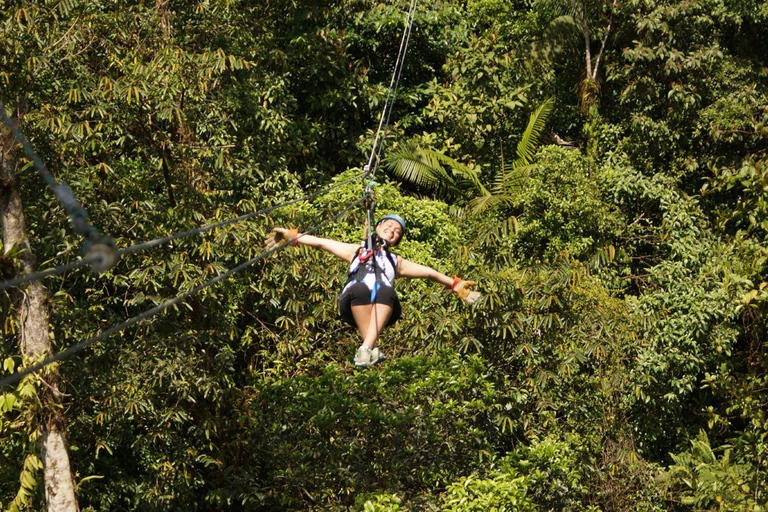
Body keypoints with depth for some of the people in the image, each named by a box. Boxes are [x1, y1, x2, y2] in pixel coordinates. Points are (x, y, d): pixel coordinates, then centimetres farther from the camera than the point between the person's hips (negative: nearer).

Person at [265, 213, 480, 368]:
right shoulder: (356, 251, 37)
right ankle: (373, 348, -38)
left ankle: (366, 349, -45)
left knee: (385, 290, -35)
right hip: (353, 305, -1)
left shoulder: (396, 262, 39)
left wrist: (456, 285, 31)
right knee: (359, 288, -37)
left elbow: (429, 272, 37)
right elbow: (321, 242, 32)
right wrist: (292, 236, 24)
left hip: (383, 308, 1)